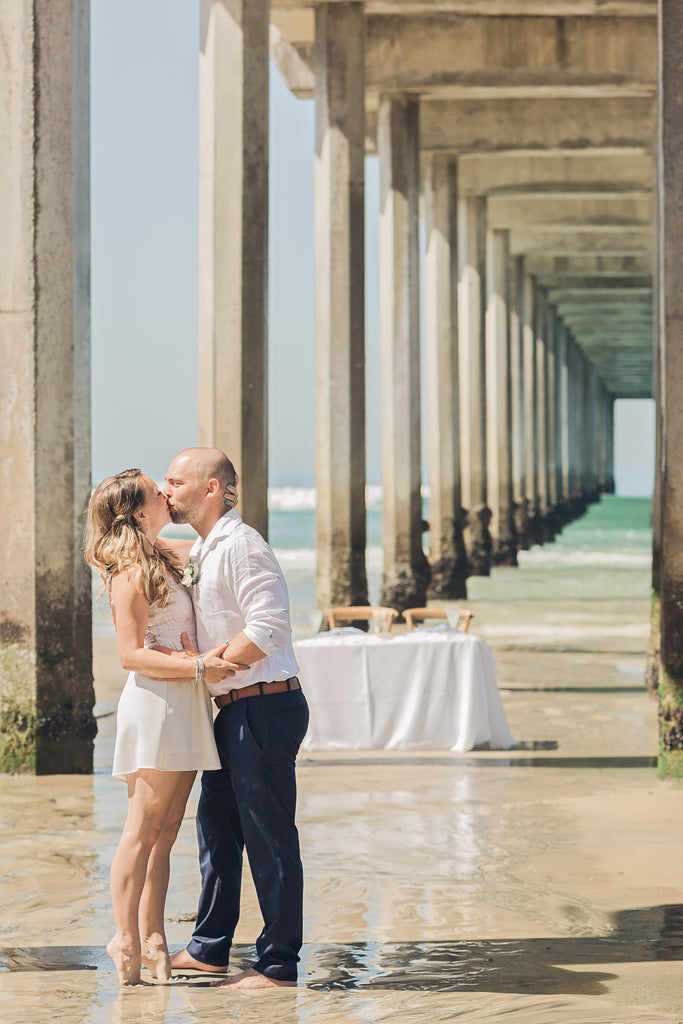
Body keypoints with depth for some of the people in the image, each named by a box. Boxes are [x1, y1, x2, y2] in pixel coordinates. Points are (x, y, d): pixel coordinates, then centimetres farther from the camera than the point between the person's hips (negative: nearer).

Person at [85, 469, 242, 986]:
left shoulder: (165, 556, 17)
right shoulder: (129, 573, -10)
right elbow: (132, 655, -15)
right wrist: (198, 668, -22)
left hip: (185, 709, 9)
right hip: (156, 704, -9)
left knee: (166, 830, 8)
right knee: (144, 828, -7)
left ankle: (152, 935, 12)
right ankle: (126, 939, -5)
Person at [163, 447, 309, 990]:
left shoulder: (241, 545, -15)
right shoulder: (201, 551, 16)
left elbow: (268, 629, -23)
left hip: (264, 706, -10)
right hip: (233, 709, 10)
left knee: (268, 833, -4)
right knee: (217, 824, 17)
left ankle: (278, 963, 3)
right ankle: (210, 948, 29)